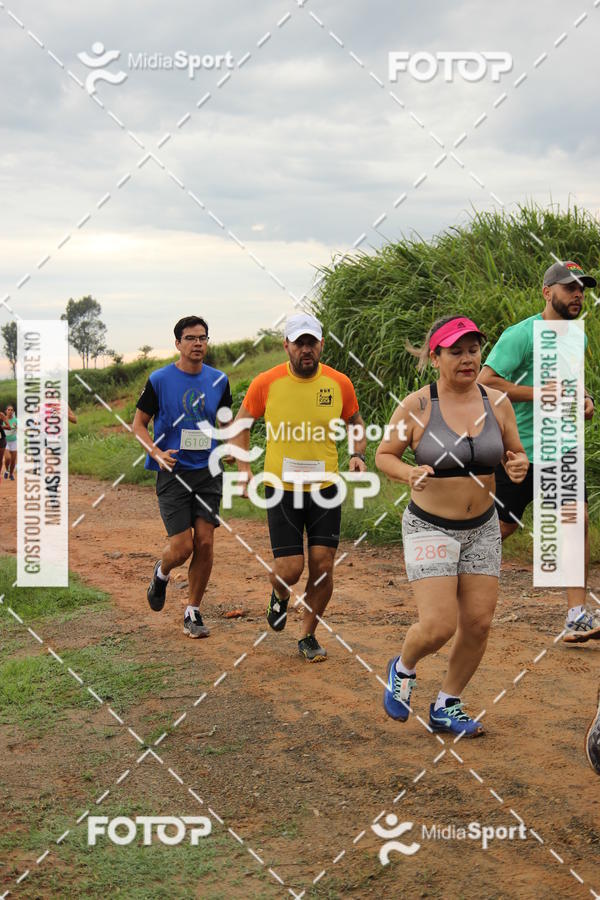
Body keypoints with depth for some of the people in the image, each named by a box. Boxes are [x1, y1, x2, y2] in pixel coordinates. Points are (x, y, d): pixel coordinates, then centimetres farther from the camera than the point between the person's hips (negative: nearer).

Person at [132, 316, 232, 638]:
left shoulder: (219, 380, 6)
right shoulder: (159, 379, -5)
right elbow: (138, 424, 1)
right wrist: (157, 453, -15)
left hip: (208, 471, 3)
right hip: (173, 472, -3)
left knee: (205, 542, -3)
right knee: (182, 546, -8)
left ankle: (193, 612, 12)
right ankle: (161, 573, 28)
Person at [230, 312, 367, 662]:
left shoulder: (339, 383, -3)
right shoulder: (266, 383, -7)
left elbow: (356, 423, 15)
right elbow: (242, 423, 8)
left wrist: (358, 454, -4)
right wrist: (244, 467, -3)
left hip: (325, 488, 2)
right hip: (281, 487, -1)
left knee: (323, 565, -2)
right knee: (290, 569, -6)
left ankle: (308, 636, 19)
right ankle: (280, 595, 33)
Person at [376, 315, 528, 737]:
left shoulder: (497, 403, -1)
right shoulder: (416, 406, -11)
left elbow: (516, 453, 12)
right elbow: (384, 455, -1)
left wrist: (519, 465, -12)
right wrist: (410, 474, -21)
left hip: (483, 528, 4)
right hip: (430, 527, -4)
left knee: (478, 624, 4)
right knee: (439, 626, -12)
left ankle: (447, 706, 25)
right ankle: (403, 669, 23)